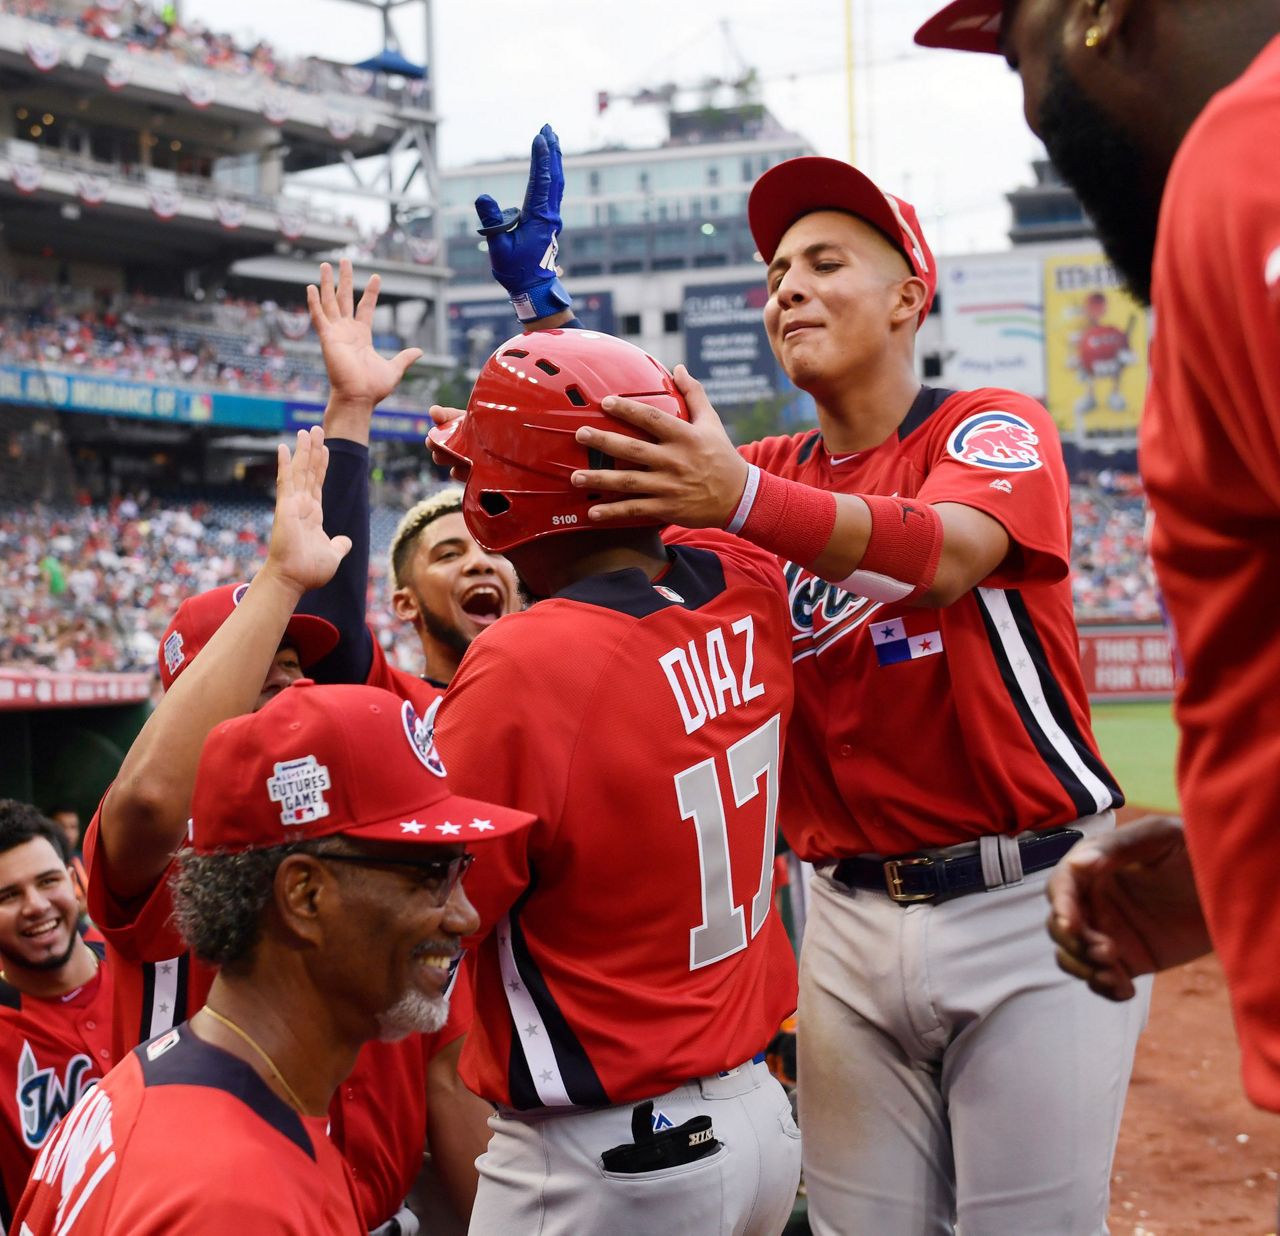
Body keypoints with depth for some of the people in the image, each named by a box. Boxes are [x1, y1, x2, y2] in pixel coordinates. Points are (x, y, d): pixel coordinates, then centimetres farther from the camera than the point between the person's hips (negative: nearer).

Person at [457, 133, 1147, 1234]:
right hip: (853, 922, 5)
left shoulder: (995, 429, -4)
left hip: (1029, 907, -4)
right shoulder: (770, 475, 13)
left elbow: (946, 555, -26)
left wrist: (744, 499, -43)